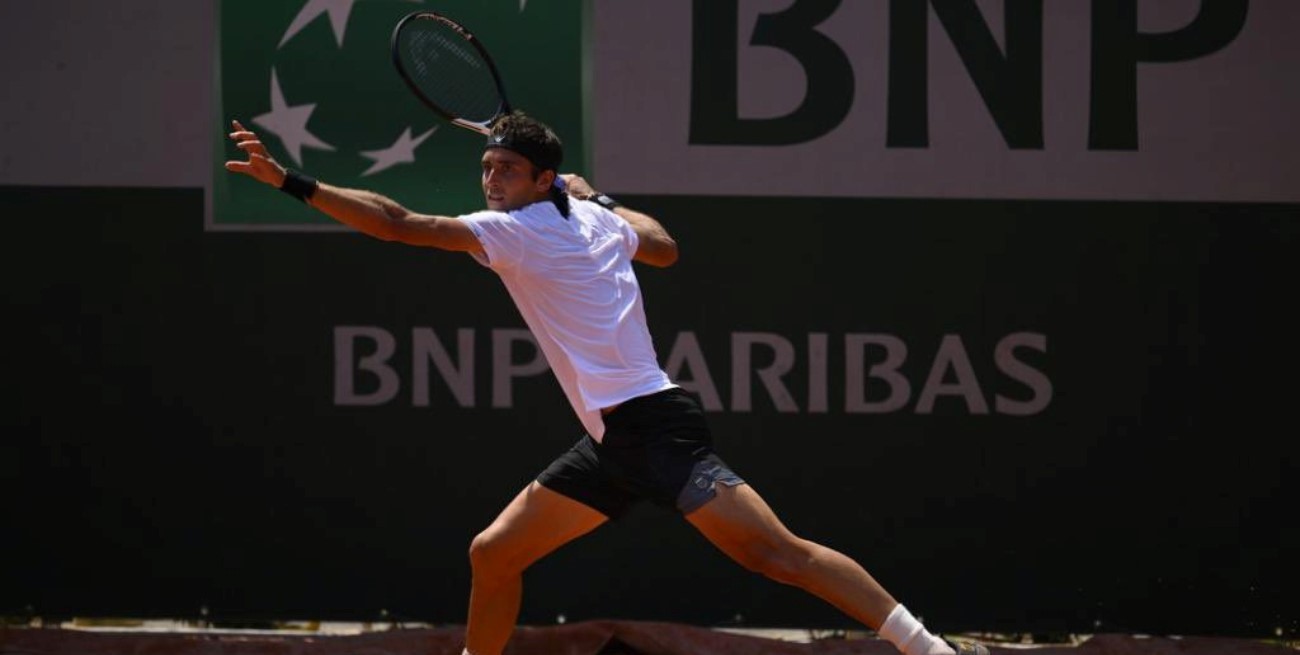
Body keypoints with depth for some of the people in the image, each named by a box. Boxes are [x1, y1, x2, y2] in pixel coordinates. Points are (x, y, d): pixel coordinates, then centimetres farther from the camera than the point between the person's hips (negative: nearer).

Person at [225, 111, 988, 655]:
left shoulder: (518, 232, -9)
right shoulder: (594, 221, 14)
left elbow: (398, 223, -15)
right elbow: (666, 247, 34)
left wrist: (292, 181, -14)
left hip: (653, 422, -10)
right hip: (615, 442, 10)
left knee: (772, 549, -19)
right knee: (494, 554, 12)